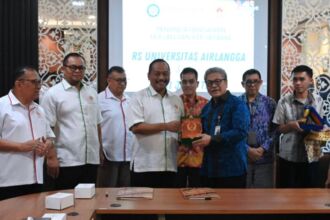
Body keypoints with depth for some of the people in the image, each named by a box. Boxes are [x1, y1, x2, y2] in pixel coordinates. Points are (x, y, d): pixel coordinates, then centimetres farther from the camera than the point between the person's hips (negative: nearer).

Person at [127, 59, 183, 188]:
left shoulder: (176, 100, 13)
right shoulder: (139, 98, -2)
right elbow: (136, 127, -13)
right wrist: (166, 126, -18)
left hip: (170, 166, 5)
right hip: (144, 166, -4)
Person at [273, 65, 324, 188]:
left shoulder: (318, 101, 2)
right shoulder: (284, 101, -6)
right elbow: (278, 129, -2)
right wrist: (291, 125, -22)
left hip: (311, 155, 2)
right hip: (288, 156, -2)